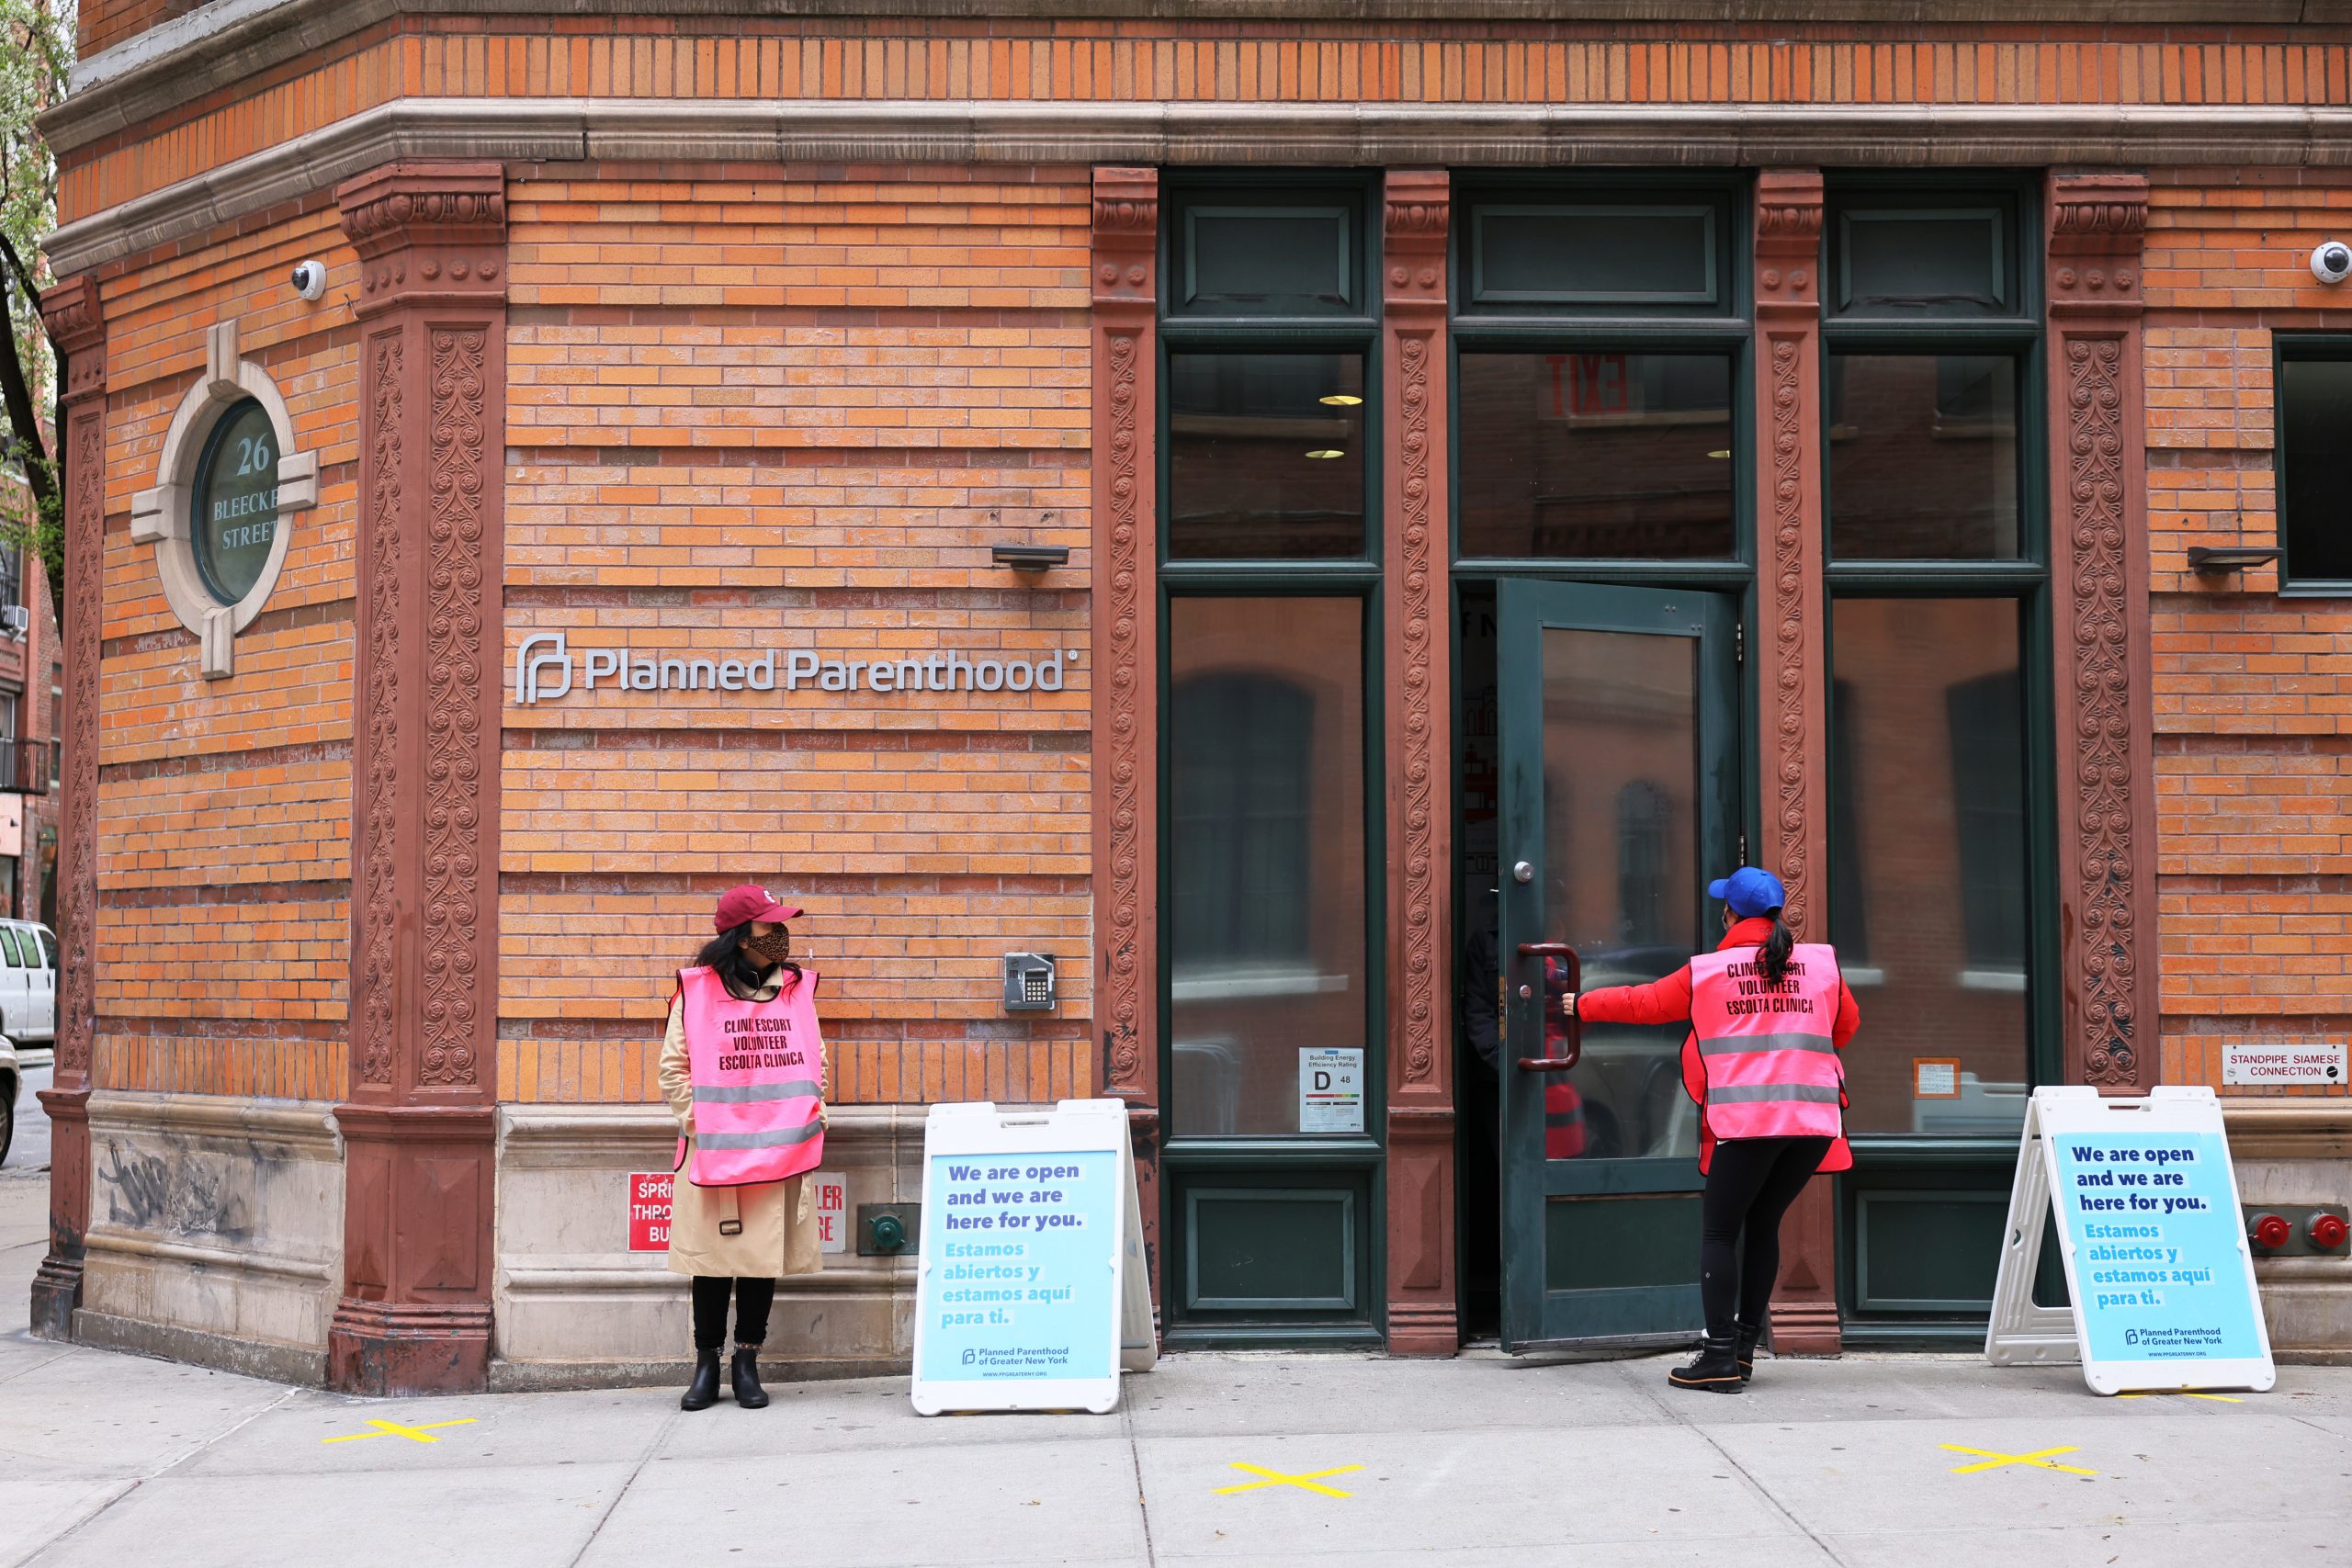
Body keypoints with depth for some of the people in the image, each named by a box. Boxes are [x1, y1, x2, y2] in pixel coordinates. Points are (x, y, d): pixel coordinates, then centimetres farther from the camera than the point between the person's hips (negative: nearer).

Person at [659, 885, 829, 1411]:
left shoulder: (796, 988, 11)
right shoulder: (696, 990, 0)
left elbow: (814, 1062, 15)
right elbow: (675, 1067, 1)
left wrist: (815, 1116, 4)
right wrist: (695, 1121, -8)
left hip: (782, 1150, 3)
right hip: (714, 1149, -3)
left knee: (766, 1254, 3)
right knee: (712, 1257, 3)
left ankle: (747, 1364, 14)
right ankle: (706, 1367, 14)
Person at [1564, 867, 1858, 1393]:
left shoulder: (1706, 971, 4)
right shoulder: (1822, 961, 10)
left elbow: (1643, 1002, 14)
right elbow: (1847, 1023, 22)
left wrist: (1583, 1005, 29)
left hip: (1746, 1119, -4)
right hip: (1814, 1120, 4)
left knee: (1719, 1231, 3)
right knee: (1763, 1225, 15)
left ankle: (1720, 1358, -5)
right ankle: (1744, 1346, 18)